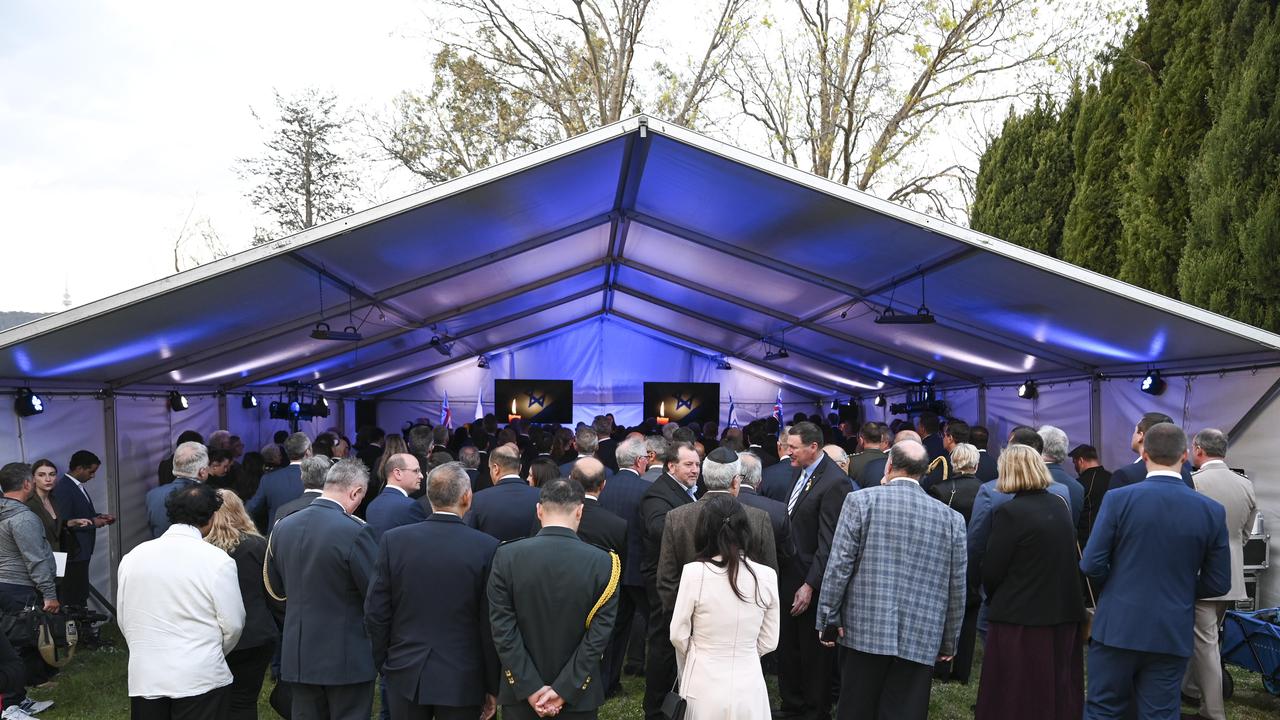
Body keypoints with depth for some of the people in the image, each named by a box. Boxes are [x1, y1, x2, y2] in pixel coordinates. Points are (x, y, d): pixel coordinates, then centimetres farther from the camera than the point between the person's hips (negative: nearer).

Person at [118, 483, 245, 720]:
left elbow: (124, 621, 8)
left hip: (144, 679, 4)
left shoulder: (132, 557, 0)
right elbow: (232, 624, -7)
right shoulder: (217, 561, -12)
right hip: (201, 679, -4)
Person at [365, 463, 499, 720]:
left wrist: (383, 663, 11)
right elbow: (492, 624, -9)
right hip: (461, 680, -2)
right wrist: (493, 687, 1)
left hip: (405, 674, 2)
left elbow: (375, 612, -3)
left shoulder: (393, 540, -7)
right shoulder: (487, 548, -13)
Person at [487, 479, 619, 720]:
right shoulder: (604, 563, -13)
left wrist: (530, 688, -9)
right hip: (579, 696, 0)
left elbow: (502, 628, -12)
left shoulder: (506, 556, -11)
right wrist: (564, 690, -10)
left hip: (520, 692, 1)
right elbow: (599, 635, -14)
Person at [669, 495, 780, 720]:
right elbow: (769, 642, 1)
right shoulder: (766, 576, -8)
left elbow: (678, 635, -5)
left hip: (705, 687, -2)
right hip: (749, 687, 2)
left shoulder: (694, 572, -15)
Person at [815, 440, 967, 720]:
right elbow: (956, 588, 7)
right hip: (921, 639, 2)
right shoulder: (952, 518, 3)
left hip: (864, 632, -1)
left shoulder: (861, 501, -4)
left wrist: (828, 619, 1)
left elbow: (839, 565, -6)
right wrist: (949, 642, 17)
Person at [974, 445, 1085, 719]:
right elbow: (1069, 560, 13)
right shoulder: (1060, 506, 4)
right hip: (1064, 613, 7)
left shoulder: (1009, 512, -16)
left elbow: (991, 571, -12)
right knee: (1059, 691, 18)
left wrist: (994, 599, 7)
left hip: (1020, 617, -6)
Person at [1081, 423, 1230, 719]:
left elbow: (1091, 565, -11)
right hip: (1173, 635, 2)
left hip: (1118, 628, -2)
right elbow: (1219, 583, 1)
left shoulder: (1119, 498, -12)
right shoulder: (1212, 510, -4)